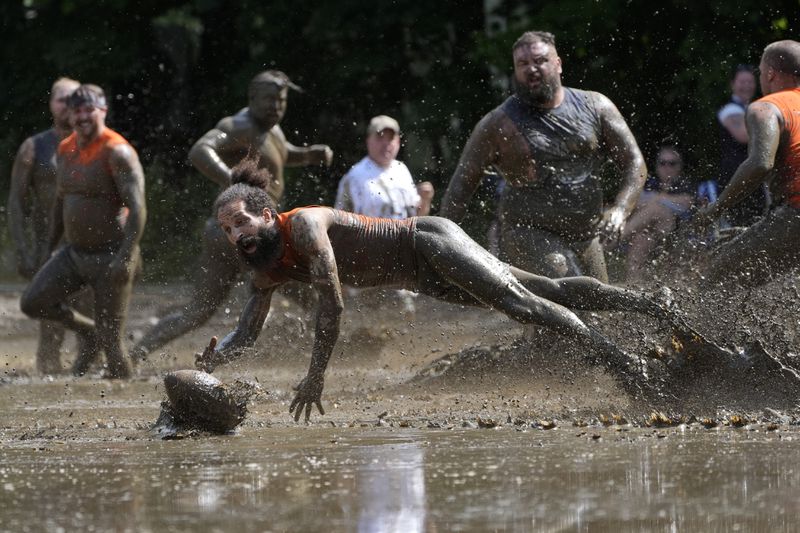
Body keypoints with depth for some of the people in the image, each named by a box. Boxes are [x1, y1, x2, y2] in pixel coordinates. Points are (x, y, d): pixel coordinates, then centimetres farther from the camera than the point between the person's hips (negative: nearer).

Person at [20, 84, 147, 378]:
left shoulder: (117, 152, -16)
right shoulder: (66, 149, 8)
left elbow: (137, 208, -22)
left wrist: (125, 257, -29)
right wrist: (51, 245, 22)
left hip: (110, 256, -7)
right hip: (74, 252, 7)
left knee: (110, 340, -6)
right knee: (32, 302, -6)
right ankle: (91, 331, 14)